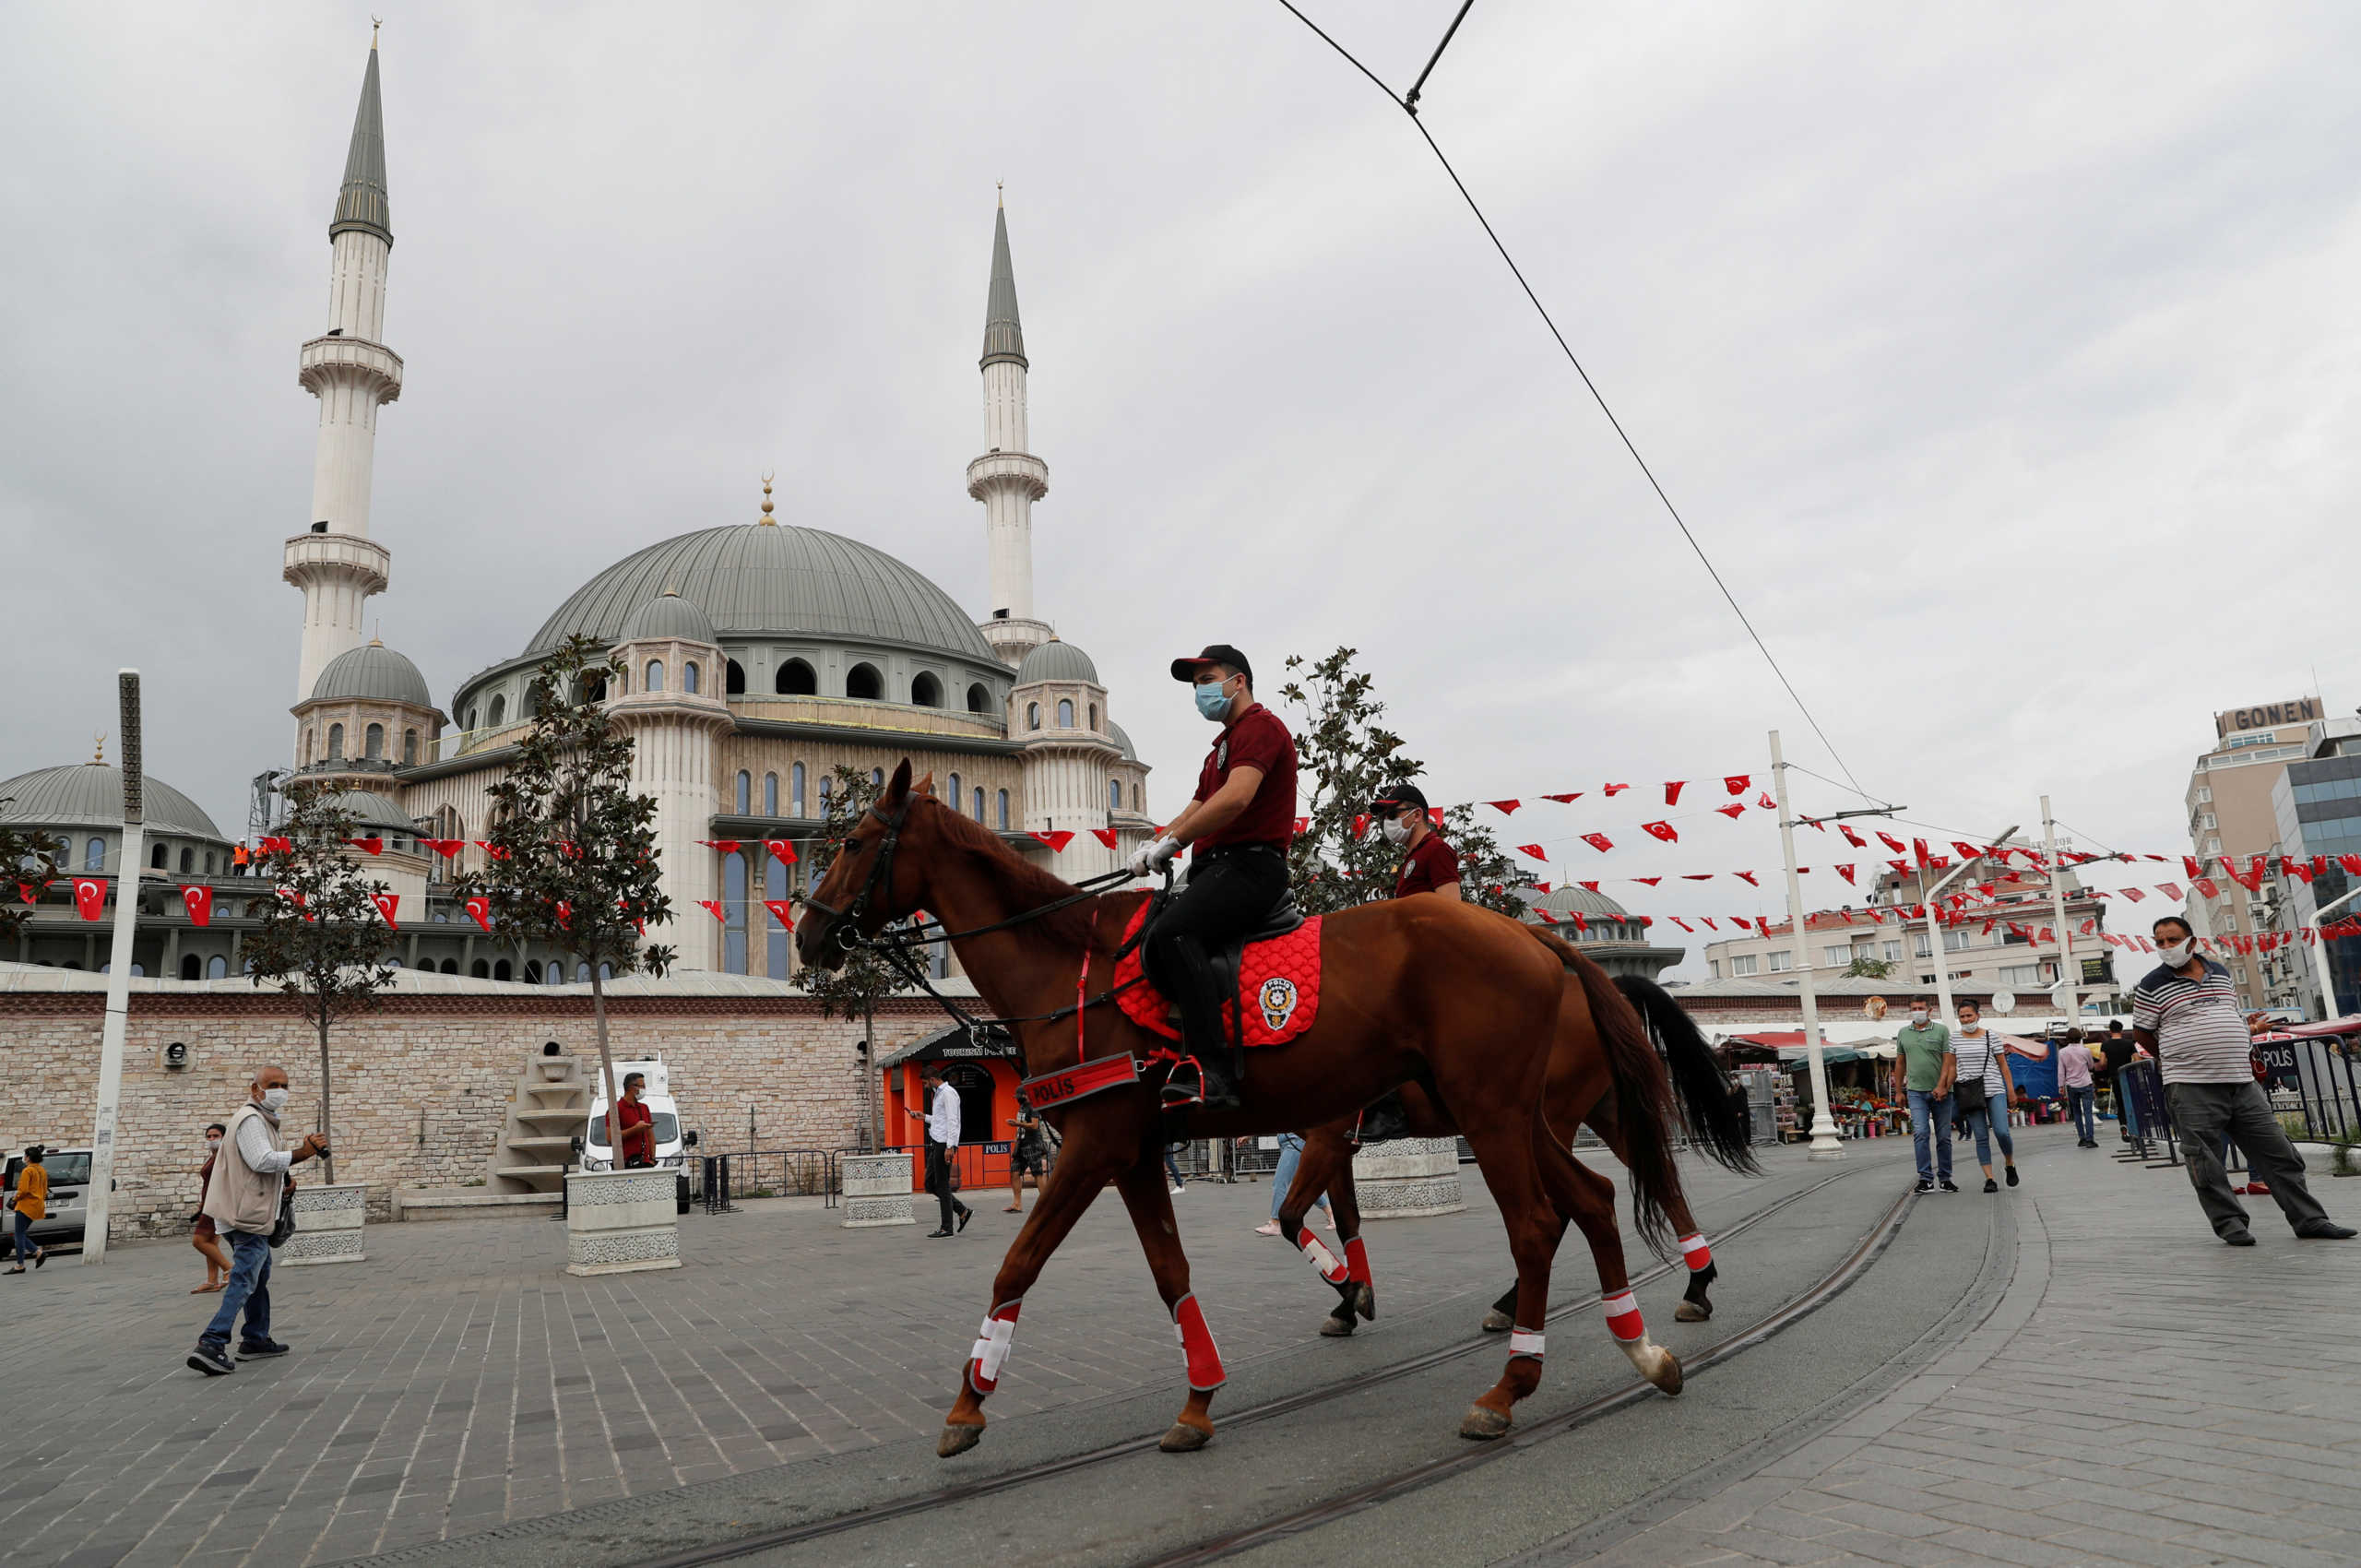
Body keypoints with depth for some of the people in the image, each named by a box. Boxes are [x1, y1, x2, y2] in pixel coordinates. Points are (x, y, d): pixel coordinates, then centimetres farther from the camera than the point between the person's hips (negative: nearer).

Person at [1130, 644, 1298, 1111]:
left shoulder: (1260, 726, -3)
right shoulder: (1224, 744, 31)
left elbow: (1236, 797, -20)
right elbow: (1195, 810, 25)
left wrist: (1171, 843, -15)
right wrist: (1153, 849, 5)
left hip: (1250, 865, -11)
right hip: (1217, 869, 11)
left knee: (1172, 932, -32)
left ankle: (1214, 1070, -38)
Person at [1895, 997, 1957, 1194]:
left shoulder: (1941, 1030, 1)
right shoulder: (1903, 1033, 10)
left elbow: (1948, 1061, -5)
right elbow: (1901, 1063, 17)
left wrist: (1941, 1086, -15)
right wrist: (1900, 1090, 16)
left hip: (1940, 1091, -1)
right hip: (1915, 1091, 1)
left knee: (1944, 1137, 5)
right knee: (1921, 1133, -12)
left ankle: (1945, 1178, 16)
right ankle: (1926, 1179, -12)